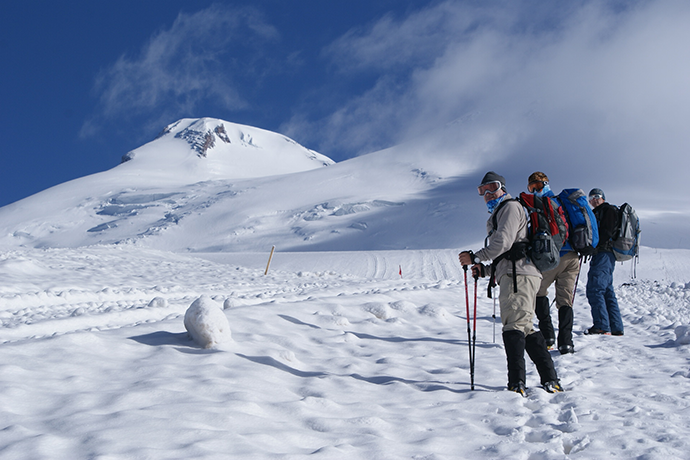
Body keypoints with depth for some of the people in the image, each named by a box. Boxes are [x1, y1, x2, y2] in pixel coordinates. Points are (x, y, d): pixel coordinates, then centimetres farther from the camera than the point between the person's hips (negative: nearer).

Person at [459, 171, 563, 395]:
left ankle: (516, 383, -27)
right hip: (516, 274, 11)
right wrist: (485, 269, 15)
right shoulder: (499, 212, 31)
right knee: (525, 329, 11)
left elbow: (503, 242, -15)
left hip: (518, 274, -11)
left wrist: (476, 257, -8)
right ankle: (550, 379, 11)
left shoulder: (510, 207, -1)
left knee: (514, 326, -18)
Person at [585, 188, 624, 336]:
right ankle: (616, 328, 11)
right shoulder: (598, 213, 26)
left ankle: (602, 326, -19)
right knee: (608, 292, 9)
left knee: (594, 289, -15)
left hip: (604, 254, -10)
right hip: (604, 255, 10)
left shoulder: (609, 210, -2)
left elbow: (606, 233, -14)